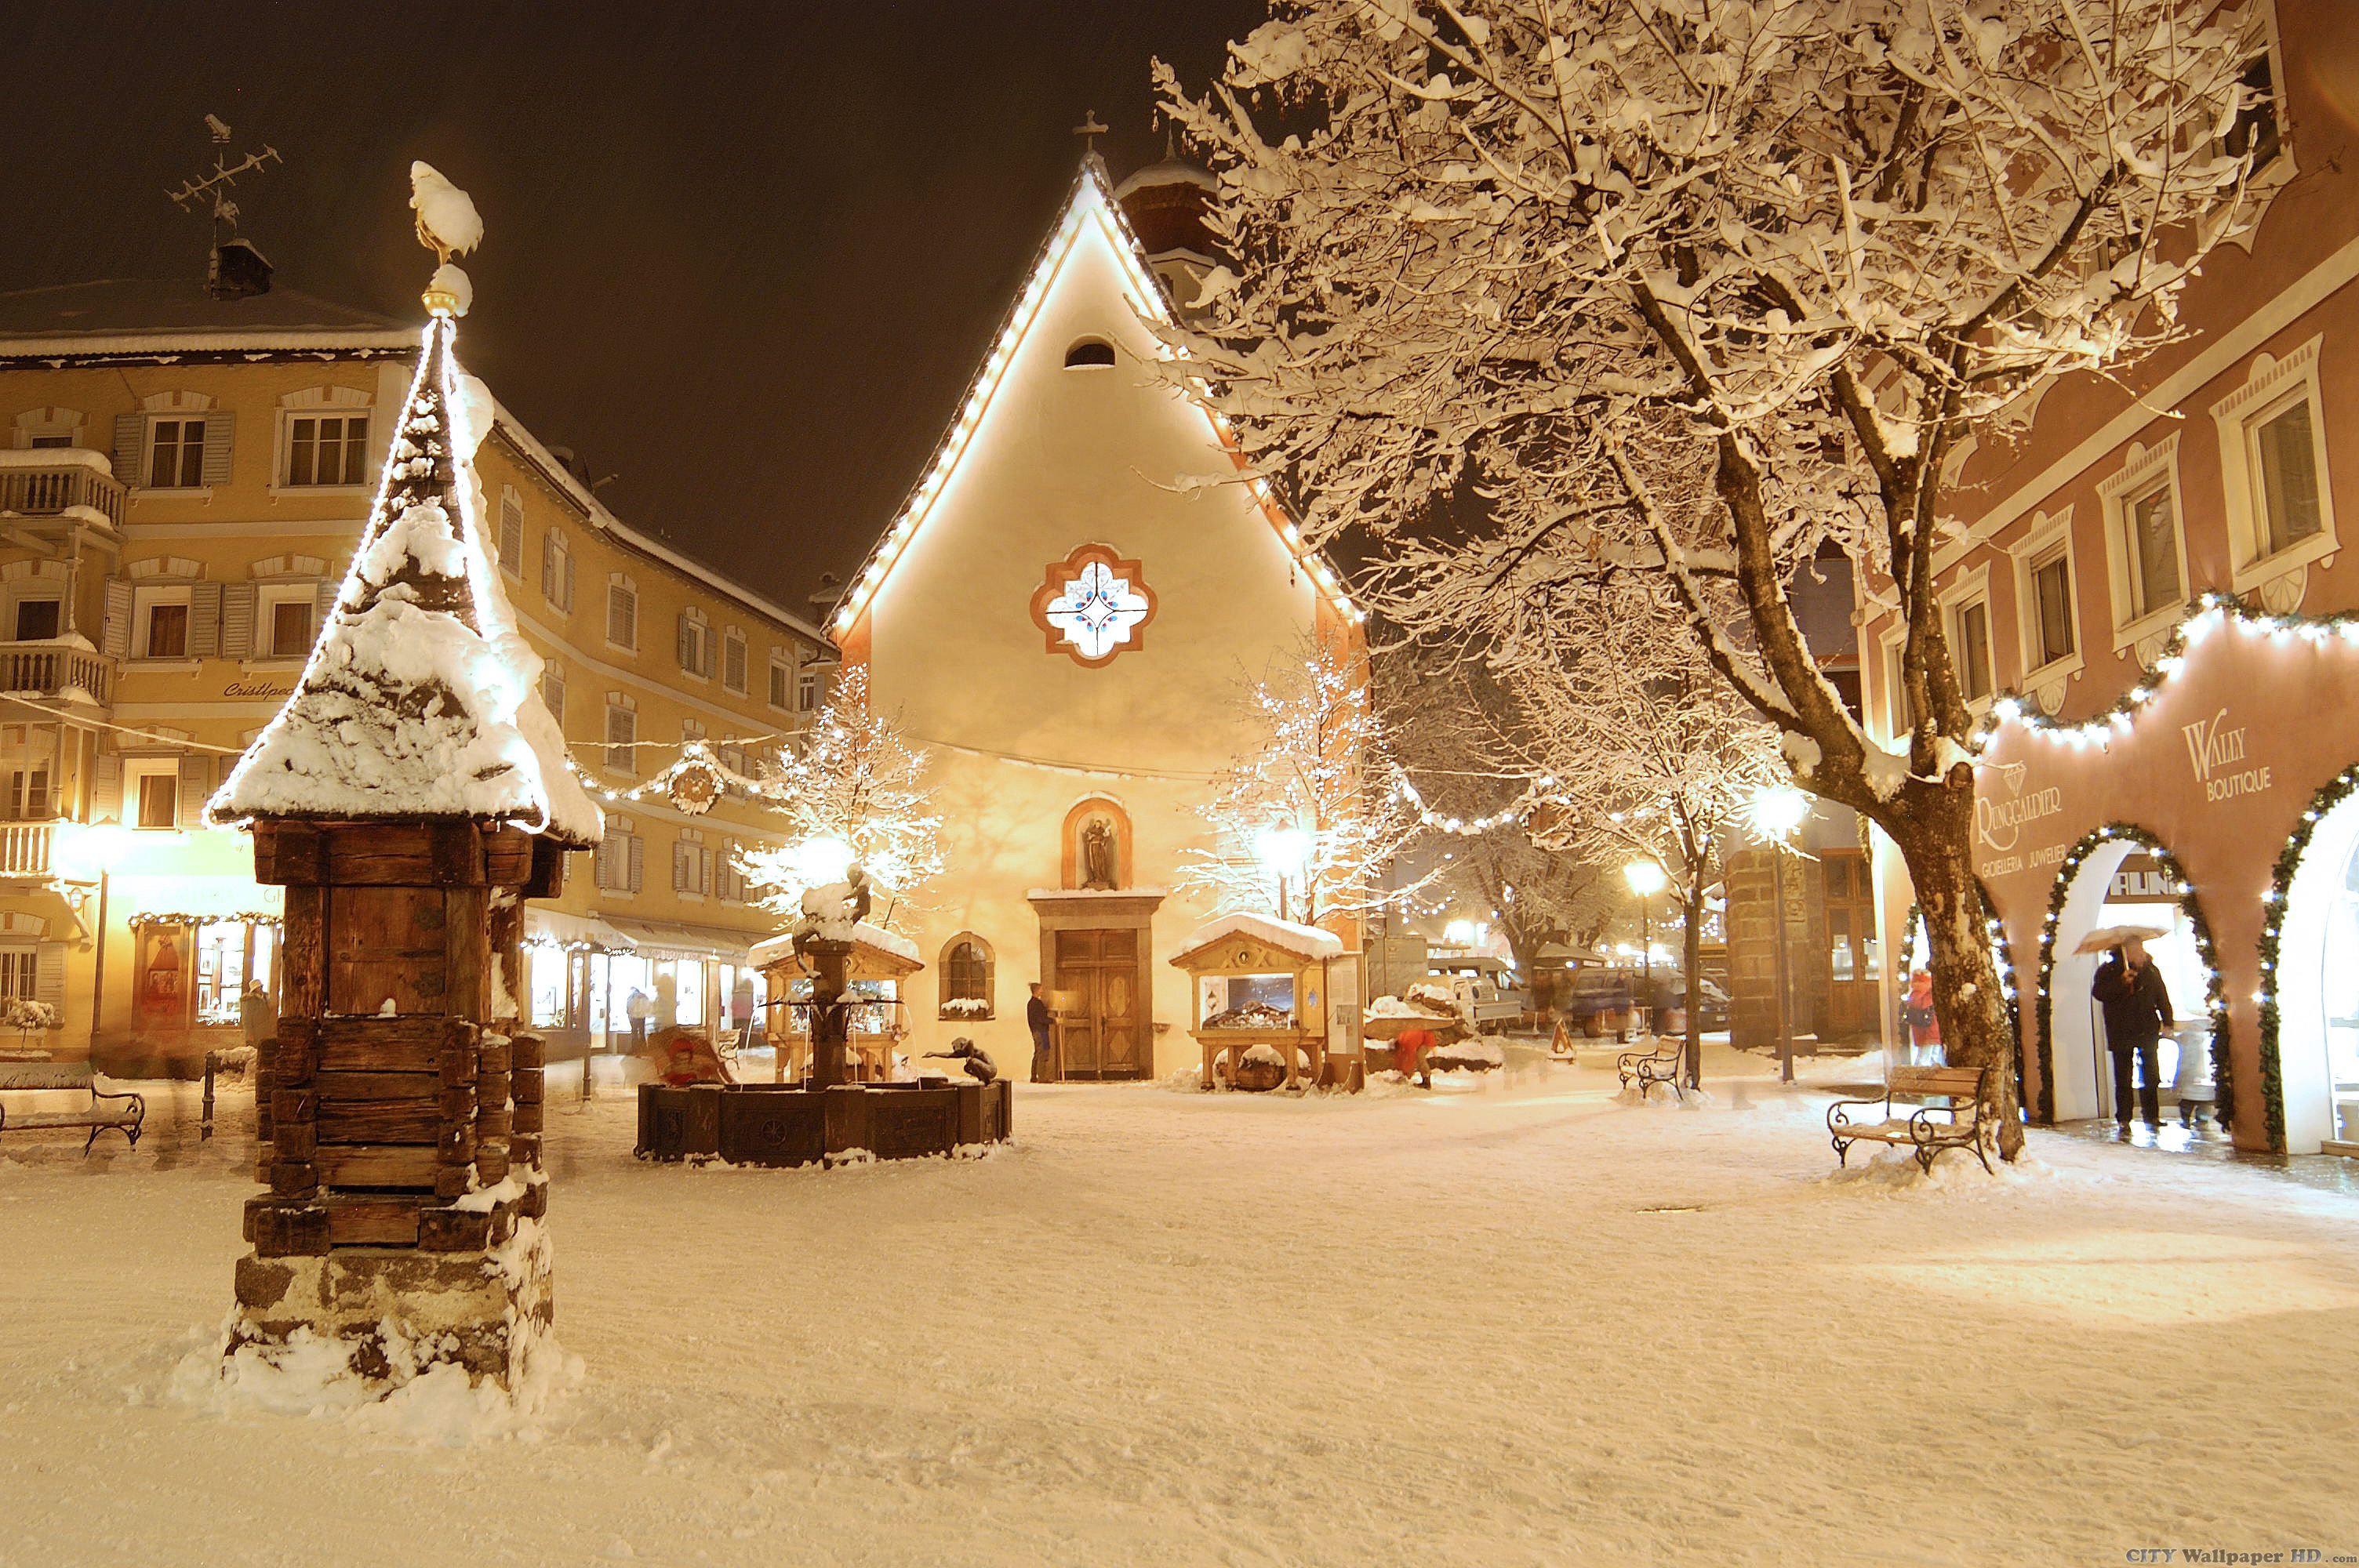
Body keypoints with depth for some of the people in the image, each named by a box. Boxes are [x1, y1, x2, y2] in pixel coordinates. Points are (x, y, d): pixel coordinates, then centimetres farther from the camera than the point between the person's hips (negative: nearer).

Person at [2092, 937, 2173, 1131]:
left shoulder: (2151, 971, 8)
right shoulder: (2108, 970, -2)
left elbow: (2162, 998, 12)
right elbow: (2097, 992, -13)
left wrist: (2168, 1023, 3)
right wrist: (2121, 983, -23)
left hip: (2148, 1032, 3)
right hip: (2121, 1033, -3)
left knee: (2150, 1077, 6)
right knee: (2123, 1079, -1)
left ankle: (2152, 1116, 16)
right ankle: (2124, 1120, 3)